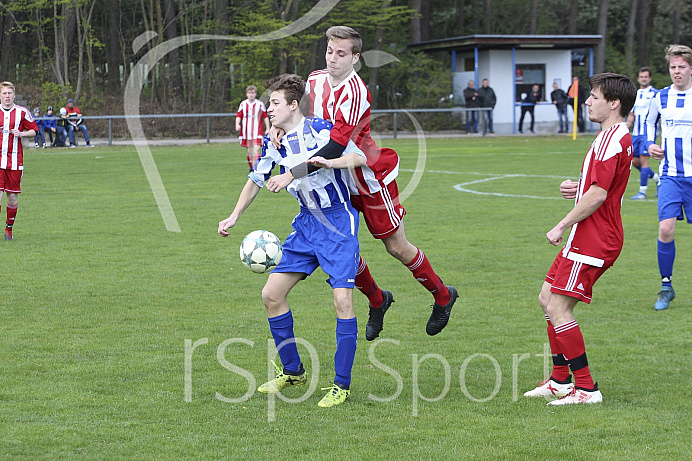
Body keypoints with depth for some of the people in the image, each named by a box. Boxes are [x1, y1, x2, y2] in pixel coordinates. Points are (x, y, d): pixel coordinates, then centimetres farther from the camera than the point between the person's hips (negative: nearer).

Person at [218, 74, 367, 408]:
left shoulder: (319, 130, -14)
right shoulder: (272, 142, 4)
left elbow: (360, 157, -18)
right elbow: (256, 180, 18)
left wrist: (328, 162, -34)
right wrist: (234, 216, 15)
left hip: (339, 222, -7)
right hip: (307, 222, 7)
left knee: (342, 300, -15)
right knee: (271, 294, 1)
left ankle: (342, 385, -5)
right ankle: (292, 371, 18)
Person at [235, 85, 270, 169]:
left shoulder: (260, 104, 0)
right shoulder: (243, 104, 6)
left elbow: (265, 117, 5)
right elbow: (238, 116, 8)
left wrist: (267, 129, 1)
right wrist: (237, 124, -12)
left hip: (257, 131, -3)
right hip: (246, 131, 3)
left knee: (256, 149, -17)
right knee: (249, 151, 9)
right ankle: (252, 168, 23)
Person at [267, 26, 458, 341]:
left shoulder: (355, 91, -28)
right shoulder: (315, 80, -4)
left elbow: (335, 147, -35)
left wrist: (292, 175, -39)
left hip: (372, 176, -6)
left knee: (397, 247, 2)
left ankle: (443, 296, 25)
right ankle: (377, 300, 26)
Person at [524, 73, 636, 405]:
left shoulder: (612, 139, -18)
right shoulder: (614, 136, 16)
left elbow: (598, 194, -24)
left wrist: (562, 226, -16)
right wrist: (575, 188, 7)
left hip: (593, 239, -11)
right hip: (588, 237, 11)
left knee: (558, 308, -11)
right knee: (547, 299, 16)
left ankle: (586, 389, -7)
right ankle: (560, 381, 23)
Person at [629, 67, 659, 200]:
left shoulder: (655, 94, -4)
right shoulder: (635, 94, 15)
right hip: (636, 133, 7)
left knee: (643, 160, -12)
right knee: (634, 161, 7)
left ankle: (642, 191, -7)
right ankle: (657, 178, 26)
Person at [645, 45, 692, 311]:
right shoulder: (661, 97, 5)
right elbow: (649, 122, 23)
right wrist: (650, 144, 6)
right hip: (670, 175, 1)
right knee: (666, 229, -12)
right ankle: (666, 287, 2)